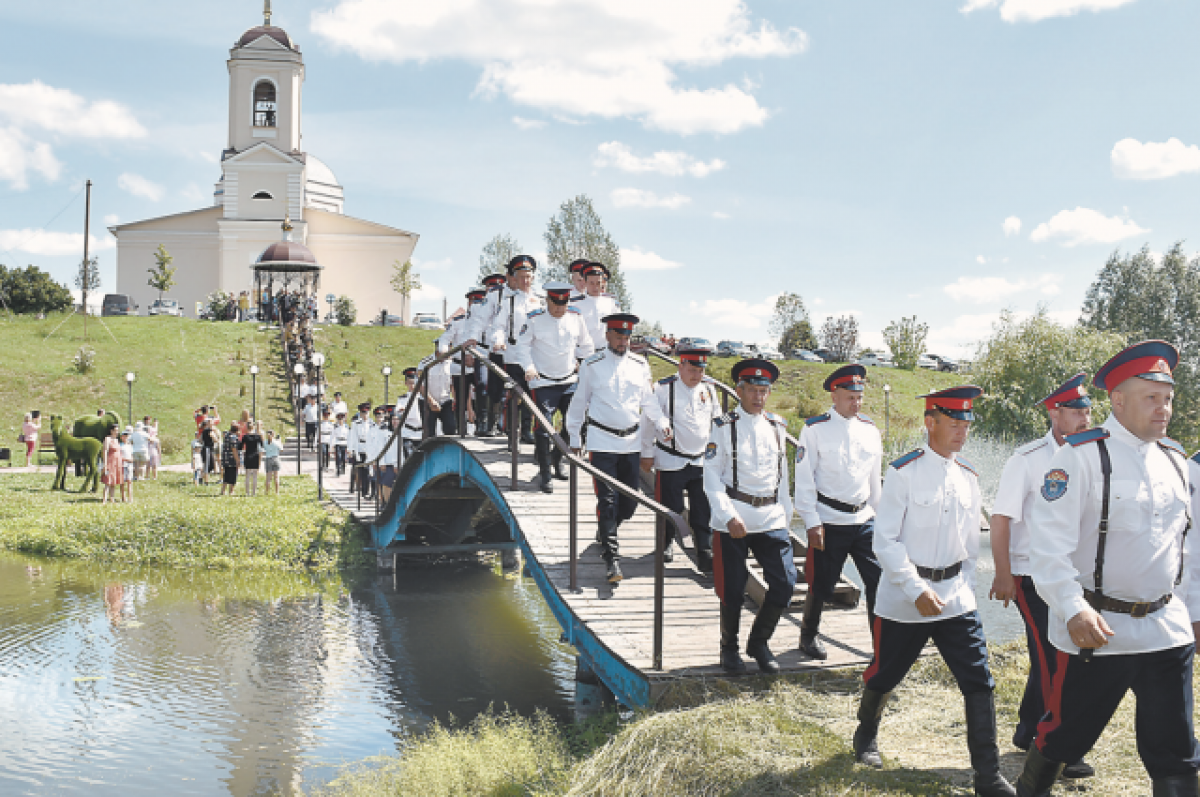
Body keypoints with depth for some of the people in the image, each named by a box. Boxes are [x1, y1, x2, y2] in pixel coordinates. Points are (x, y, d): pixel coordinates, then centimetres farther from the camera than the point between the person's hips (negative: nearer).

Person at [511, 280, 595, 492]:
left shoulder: (575, 317, 2)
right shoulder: (534, 319, -7)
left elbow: (585, 344, 17)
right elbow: (522, 345, -1)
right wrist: (528, 367, -14)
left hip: (570, 381, 4)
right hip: (543, 383, -4)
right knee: (544, 428, -7)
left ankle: (556, 458, 30)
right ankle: (545, 475, 1)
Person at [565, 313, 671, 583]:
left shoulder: (640, 365, 9)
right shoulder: (591, 365, 1)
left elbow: (648, 401, 18)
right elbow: (579, 402, 8)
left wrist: (663, 425, 3)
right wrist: (574, 439, 8)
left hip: (632, 442, 4)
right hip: (602, 442, -4)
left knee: (631, 498, 6)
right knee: (607, 500, -9)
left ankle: (605, 531, 35)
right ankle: (612, 558, -7)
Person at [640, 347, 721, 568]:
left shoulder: (708, 388, 6)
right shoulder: (663, 389, -10)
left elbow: (716, 421, 19)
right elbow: (649, 422, -3)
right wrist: (647, 454, 0)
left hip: (702, 461, 4)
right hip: (671, 461, -3)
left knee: (704, 511, -1)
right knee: (670, 508, 5)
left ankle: (705, 552, 6)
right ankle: (666, 544, 29)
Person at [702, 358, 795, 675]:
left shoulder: (777, 427, 12)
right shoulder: (724, 427, -2)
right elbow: (712, 479, -5)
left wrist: (786, 515, 15)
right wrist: (729, 516, -16)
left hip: (771, 518, 4)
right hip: (733, 521, -4)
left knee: (785, 582, -4)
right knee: (732, 589, 1)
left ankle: (759, 643, 18)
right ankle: (729, 647, 25)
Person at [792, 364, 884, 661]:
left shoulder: (870, 430, 9)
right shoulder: (815, 429, -4)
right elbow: (804, 478, -5)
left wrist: (880, 516, 18)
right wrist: (812, 523, -9)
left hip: (865, 520, 4)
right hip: (829, 522, -4)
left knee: (879, 581, -3)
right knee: (821, 587, 4)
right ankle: (809, 635, 29)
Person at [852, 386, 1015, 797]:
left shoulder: (968, 477, 6)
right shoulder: (904, 472, -12)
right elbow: (886, 540, -13)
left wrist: (964, 586, 12)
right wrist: (917, 591, -18)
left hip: (956, 598, 4)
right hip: (904, 598, -4)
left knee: (979, 682, -2)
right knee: (884, 675, 13)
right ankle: (866, 733, 43)